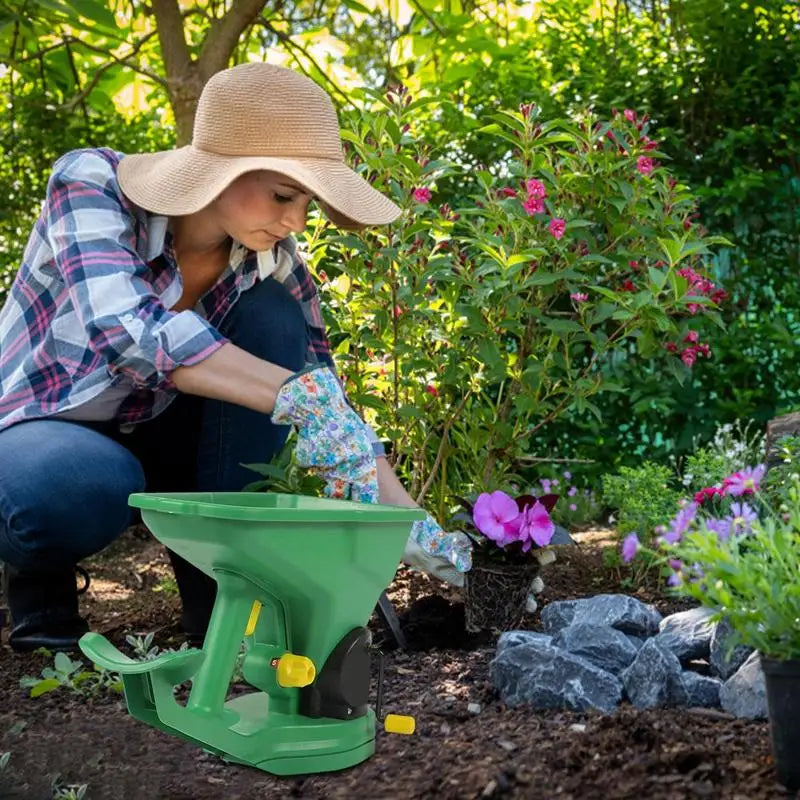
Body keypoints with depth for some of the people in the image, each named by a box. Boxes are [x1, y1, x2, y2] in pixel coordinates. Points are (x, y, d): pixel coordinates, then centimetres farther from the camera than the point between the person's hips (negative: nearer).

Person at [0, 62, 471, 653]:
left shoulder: (274, 261, -14)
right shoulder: (91, 183, -25)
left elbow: (329, 404, -11)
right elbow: (126, 329, -41)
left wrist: (408, 521, -22)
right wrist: (297, 395, -48)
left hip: (157, 439, 4)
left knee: (270, 317, -21)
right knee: (80, 486, -39)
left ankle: (222, 583, -13)